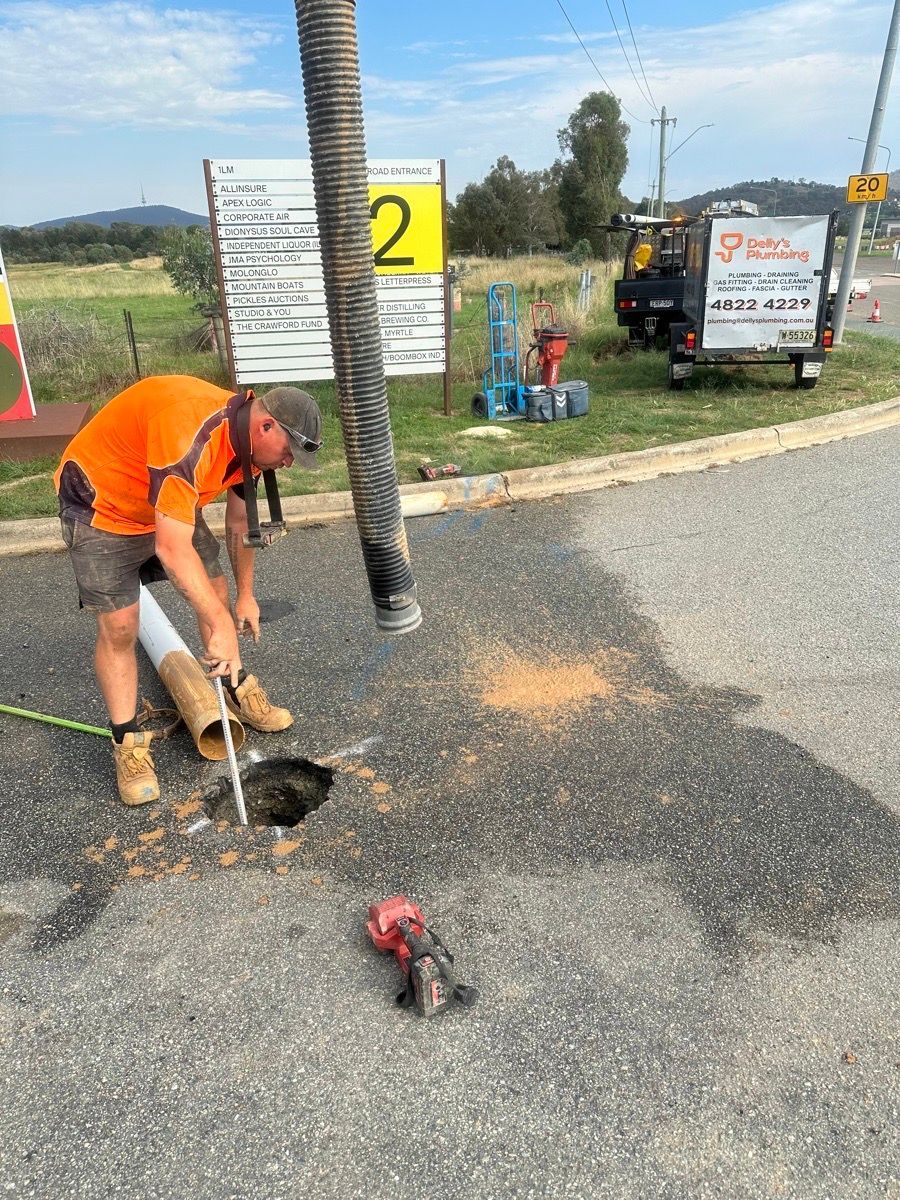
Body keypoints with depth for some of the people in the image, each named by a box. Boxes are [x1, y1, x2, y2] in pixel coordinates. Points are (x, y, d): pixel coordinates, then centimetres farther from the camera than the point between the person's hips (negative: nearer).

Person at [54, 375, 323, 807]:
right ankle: (126, 743, 6)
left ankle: (237, 691, 27)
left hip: (169, 504, 8)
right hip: (100, 502, -8)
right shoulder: (189, 434, -40)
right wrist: (222, 625, -40)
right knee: (118, 626, -9)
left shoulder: (249, 438, -10)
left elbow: (239, 525, 4)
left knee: (216, 592, 7)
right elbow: (172, 549, -43)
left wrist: (245, 595, 10)